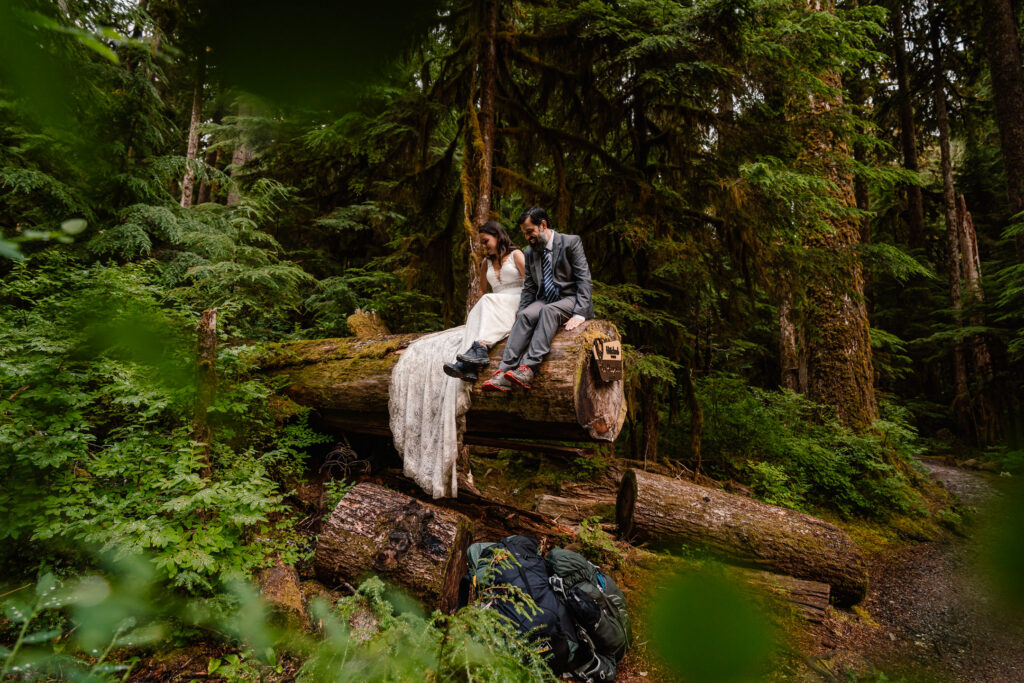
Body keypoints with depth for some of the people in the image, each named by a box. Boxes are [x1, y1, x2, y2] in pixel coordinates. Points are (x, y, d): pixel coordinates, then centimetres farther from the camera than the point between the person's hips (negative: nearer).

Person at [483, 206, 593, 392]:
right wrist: (519, 317, -4)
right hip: (545, 300, 5)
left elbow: (584, 280, -9)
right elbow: (529, 288, 13)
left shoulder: (571, 242, -2)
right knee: (524, 315, -27)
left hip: (570, 299, -4)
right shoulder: (530, 252, 14)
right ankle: (504, 371, -39)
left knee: (548, 310, -36)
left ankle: (528, 369, -46)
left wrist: (579, 314, -22)